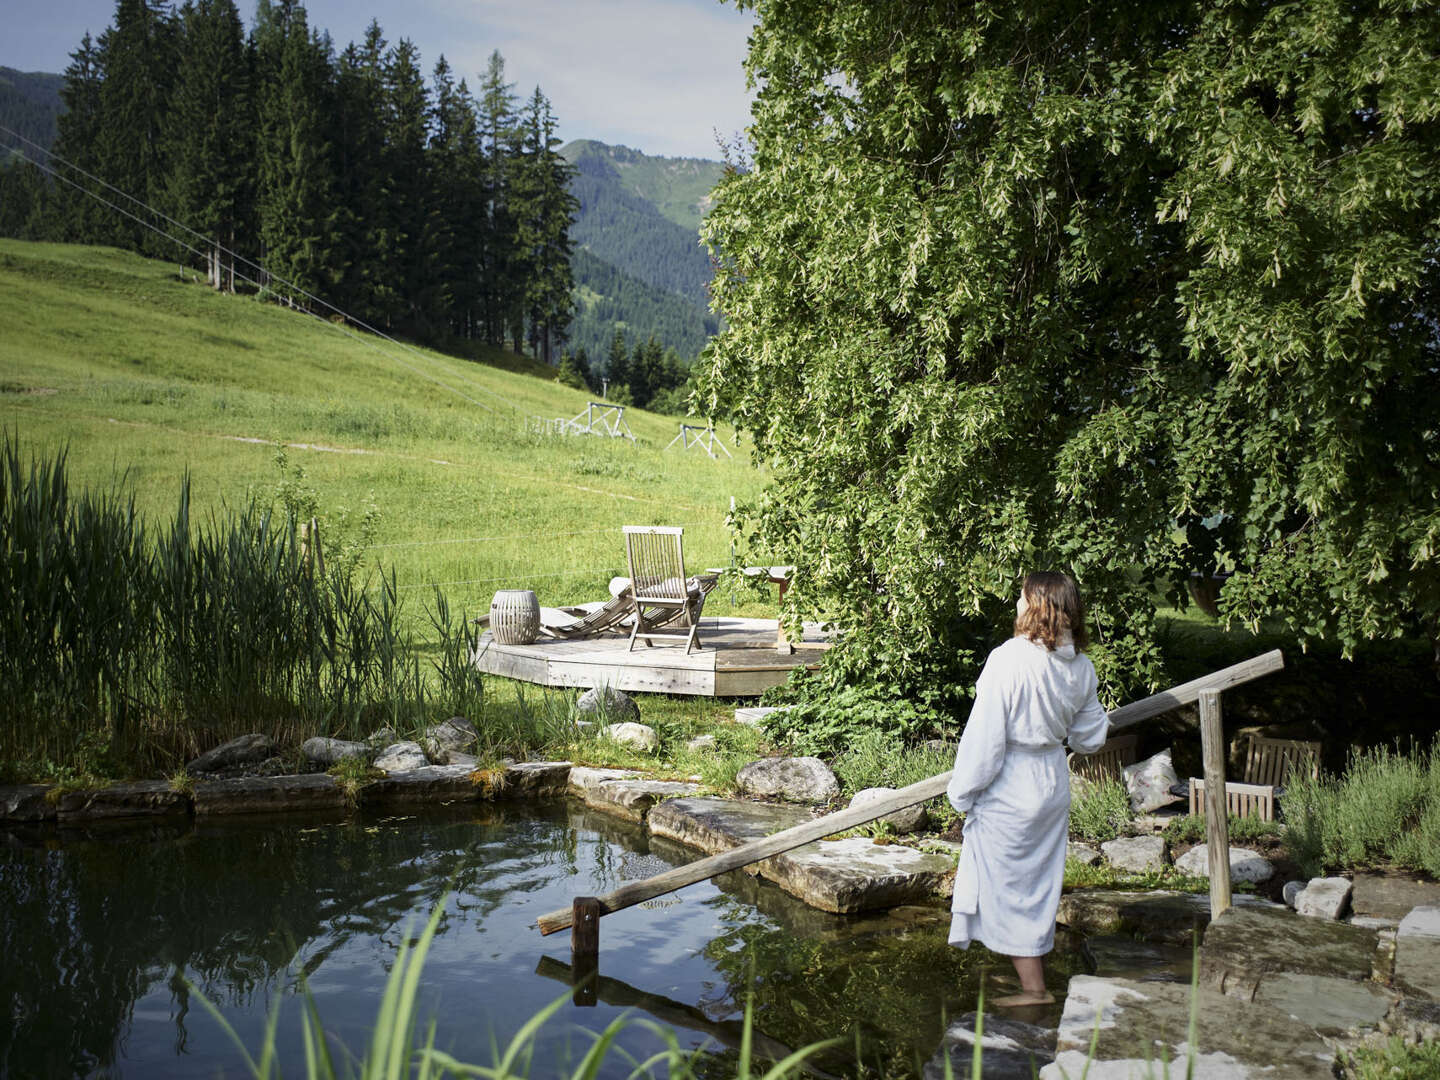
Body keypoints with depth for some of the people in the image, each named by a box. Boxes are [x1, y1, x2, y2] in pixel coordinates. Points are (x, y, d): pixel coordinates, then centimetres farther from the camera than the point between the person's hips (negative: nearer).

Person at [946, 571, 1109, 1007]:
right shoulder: (1080, 666, -1)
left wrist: (963, 791, -7)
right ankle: (1032, 964, 32)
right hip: (1054, 784, 7)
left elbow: (985, 737, -18)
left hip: (1009, 788, -7)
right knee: (1039, 880, 19)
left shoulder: (1009, 659, -22)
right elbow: (1090, 737, 10)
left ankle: (1033, 987, 13)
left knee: (1007, 886, 6)